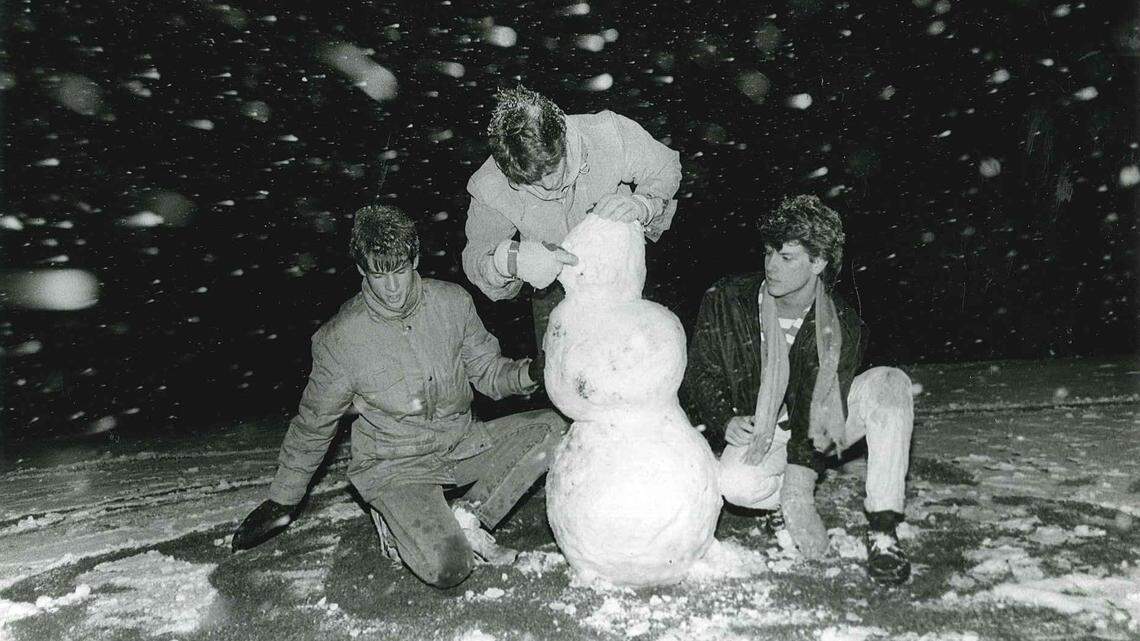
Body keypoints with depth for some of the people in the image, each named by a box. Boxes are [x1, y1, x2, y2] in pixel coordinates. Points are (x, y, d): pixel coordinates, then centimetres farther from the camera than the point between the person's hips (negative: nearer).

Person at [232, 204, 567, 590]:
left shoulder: (452, 302, -6)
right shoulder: (339, 339, -13)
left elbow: (488, 372, 4)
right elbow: (313, 424, 1)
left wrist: (529, 373, -19)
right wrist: (282, 502, 10)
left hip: (462, 442, 4)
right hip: (394, 466, -4)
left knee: (552, 428, -15)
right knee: (446, 567, -26)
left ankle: (466, 517, -10)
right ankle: (396, 521, 6)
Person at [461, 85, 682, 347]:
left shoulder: (609, 133, -31)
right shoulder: (490, 187, -30)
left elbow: (667, 168, -14)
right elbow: (475, 258, -23)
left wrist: (643, 203, -37)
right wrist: (508, 259, -47)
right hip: (554, 292, 0)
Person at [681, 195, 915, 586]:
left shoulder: (842, 328, -15)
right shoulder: (726, 301, -13)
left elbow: (818, 408, -18)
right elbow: (700, 374, -4)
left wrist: (799, 485, -28)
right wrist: (725, 422, -22)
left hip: (818, 428, 2)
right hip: (755, 430, -1)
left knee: (890, 383, -25)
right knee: (735, 483, -37)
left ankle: (883, 531, -25)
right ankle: (789, 498, 1)